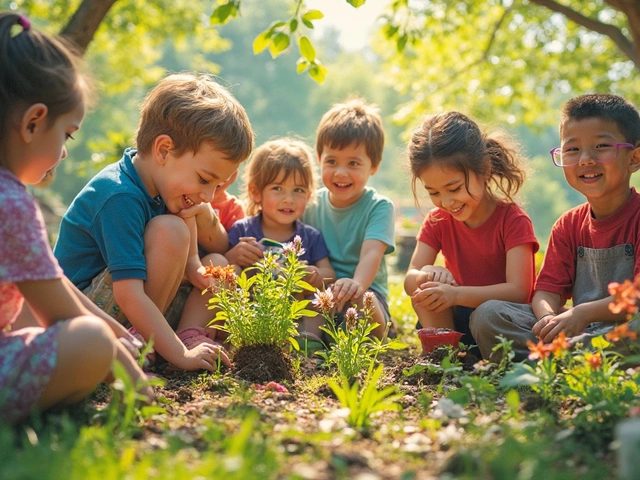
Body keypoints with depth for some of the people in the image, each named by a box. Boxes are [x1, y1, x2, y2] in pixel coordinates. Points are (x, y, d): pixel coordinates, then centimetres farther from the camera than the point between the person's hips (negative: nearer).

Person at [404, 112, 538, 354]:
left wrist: (456, 294, -37)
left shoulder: (512, 220, -13)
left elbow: (518, 290, -23)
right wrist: (427, 275, -32)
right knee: (424, 290, -21)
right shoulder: (437, 221, 3)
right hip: (459, 318, 4)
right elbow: (409, 281, -6)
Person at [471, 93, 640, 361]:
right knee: (488, 314, -8)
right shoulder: (569, 225, 13)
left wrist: (584, 313, -29)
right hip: (576, 329, 5)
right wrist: (549, 317, -19)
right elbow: (547, 289, 5)